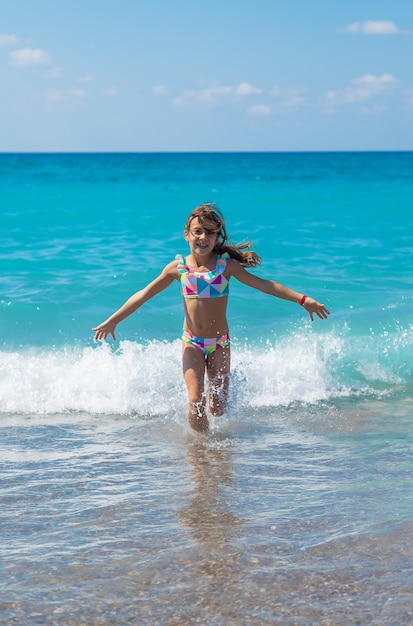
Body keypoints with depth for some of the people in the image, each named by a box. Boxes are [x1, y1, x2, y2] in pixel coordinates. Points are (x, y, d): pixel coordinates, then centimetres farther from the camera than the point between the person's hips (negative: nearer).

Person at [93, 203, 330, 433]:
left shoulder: (226, 264, -7)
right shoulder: (178, 267, -4)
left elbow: (263, 285, -10)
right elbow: (144, 295, 2)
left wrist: (303, 299, -17)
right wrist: (112, 321, 3)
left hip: (220, 343, 0)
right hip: (192, 343, 0)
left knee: (217, 408, 1)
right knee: (196, 401, -12)